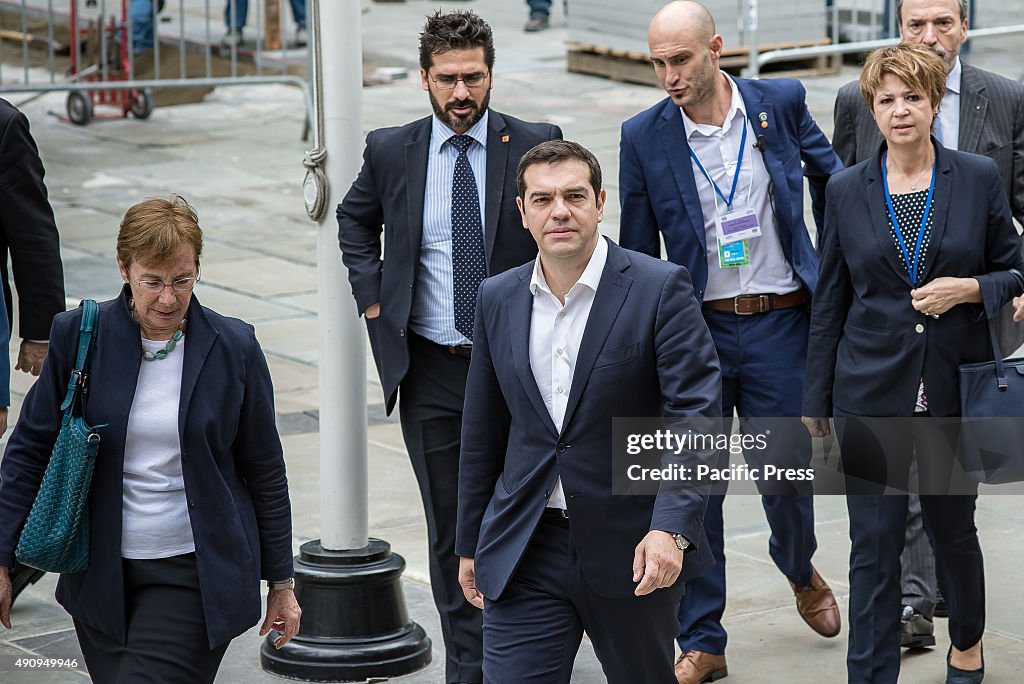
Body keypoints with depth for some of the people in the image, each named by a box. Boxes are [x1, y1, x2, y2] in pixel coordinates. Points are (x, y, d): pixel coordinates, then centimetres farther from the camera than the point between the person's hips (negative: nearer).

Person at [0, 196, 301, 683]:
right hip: (100, 578, 3)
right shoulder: (78, 336, -2)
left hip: (195, 575, -2)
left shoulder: (234, 348, -2)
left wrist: (281, 582, 9)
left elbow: (265, 472, 6)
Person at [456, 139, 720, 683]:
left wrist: (671, 528, -26)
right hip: (525, 554, 3)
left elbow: (696, 417, -14)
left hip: (632, 550, -3)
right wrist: (470, 544, 17)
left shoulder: (660, 289, -8)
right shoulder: (498, 299, 6)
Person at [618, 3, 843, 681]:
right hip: (696, 327, 0)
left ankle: (800, 569, 41)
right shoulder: (644, 137, -5)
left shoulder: (781, 102, -3)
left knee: (787, 471, 6)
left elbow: (832, 179, 15)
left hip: (780, 323, 0)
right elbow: (637, 254, 3)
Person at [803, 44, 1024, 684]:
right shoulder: (848, 190, 2)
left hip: (955, 389, 0)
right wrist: (817, 399, 7)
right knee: (874, 545, -2)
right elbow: (830, 302, 7)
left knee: (952, 527, 14)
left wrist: (968, 288, -14)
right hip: (873, 391, 0)